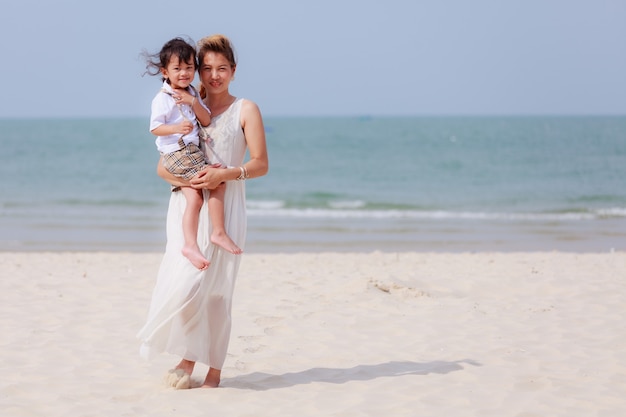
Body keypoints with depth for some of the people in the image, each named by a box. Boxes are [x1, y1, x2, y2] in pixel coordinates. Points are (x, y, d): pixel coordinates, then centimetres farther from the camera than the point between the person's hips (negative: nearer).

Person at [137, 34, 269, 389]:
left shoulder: (245, 110, 6)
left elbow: (261, 164, 0)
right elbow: (163, 166, 11)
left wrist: (226, 174, -17)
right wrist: (185, 180, -10)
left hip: (225, 206, -2)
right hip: (187, 204, 2)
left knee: (216, 287, -5)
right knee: (185, 283, -12)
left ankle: (214, 367, 7)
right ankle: (188, 356, 3)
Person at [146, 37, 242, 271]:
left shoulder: (191, 94, 14)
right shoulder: (163, 98, -10)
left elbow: (207, 120, 6)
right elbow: (155, 127, -15)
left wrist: (193, 102, -11)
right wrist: (176, 128, -32)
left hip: (190, 152, 8)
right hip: (178, 153, -8)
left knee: (195, 198, -3)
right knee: (216, 182, -12)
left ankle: (190, 244, -6)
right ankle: (219, 233, -6)